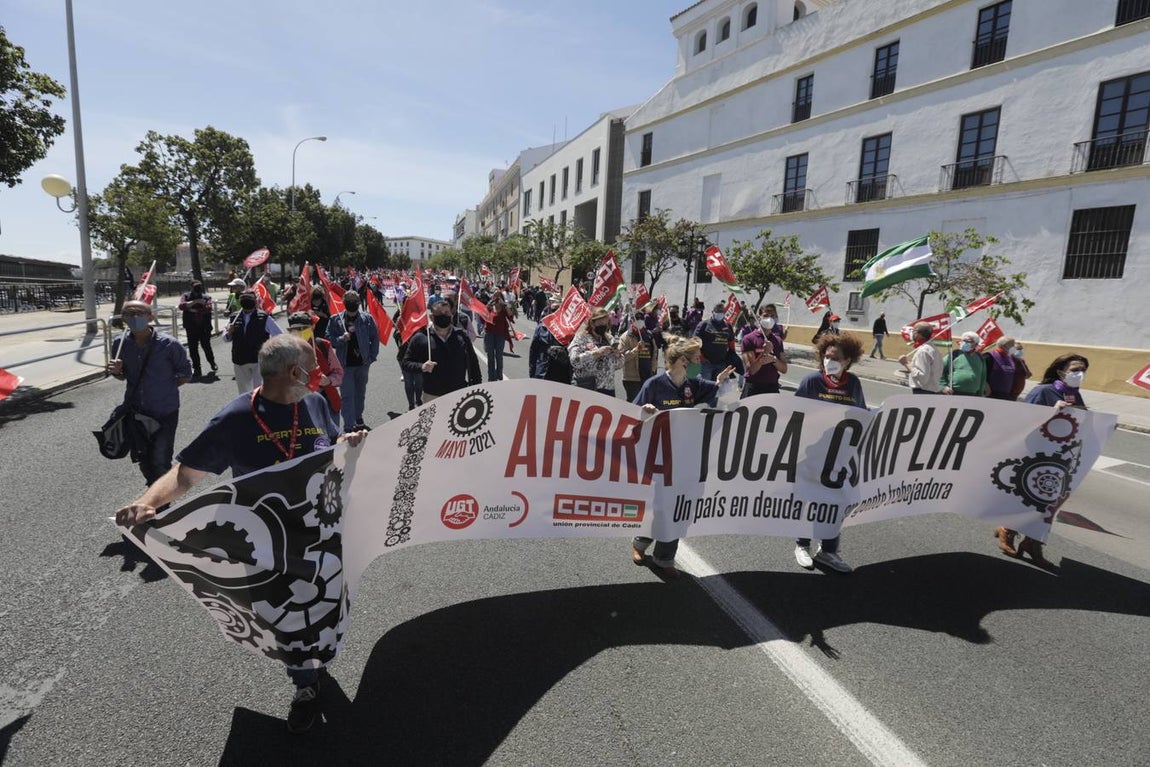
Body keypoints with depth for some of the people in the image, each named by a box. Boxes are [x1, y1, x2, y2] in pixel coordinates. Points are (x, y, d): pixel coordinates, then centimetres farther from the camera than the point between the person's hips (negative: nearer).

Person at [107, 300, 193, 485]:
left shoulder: (169, 344, -16)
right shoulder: (120, 344, -3)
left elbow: (186, 375, -4)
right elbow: (123, 376, 12)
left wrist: (165, 387, -8)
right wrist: (116, 371, -9)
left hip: (164, 413, -5)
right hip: (135, 412, 5)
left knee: (160, 461, 0)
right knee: (141, 458, 20)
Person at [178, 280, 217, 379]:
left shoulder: (206, 297, 3)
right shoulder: (186, 296, 7)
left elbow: (208, 308, -14)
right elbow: (182, 306, -11)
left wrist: (193, 310, -12)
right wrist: (195, 302, -15)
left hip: (204, 327, -1)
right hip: (191, 328, 2)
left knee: (206, 346, 4)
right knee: (193, 349, 2)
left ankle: (212, 363, 31)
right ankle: (197, 369, 11)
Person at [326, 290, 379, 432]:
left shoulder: (367, 318, -4)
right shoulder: (335, 319, -5)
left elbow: (375, 338, 1)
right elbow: (329, 339, -3)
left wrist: (372, 357, -3)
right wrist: (342, 338, -22)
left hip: (362, 363, 2)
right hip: (345, 363, -2)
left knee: (360, 392, 18)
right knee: (347, 395, -3)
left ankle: (358, 418, 38)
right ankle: (349, 426, 1)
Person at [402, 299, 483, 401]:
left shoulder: (461, 336, 5)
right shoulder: (420, 338, -3)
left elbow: (473, 363, 10)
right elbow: (406, 362, 1)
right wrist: (421, 367, -19)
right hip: (432, 396, -2)